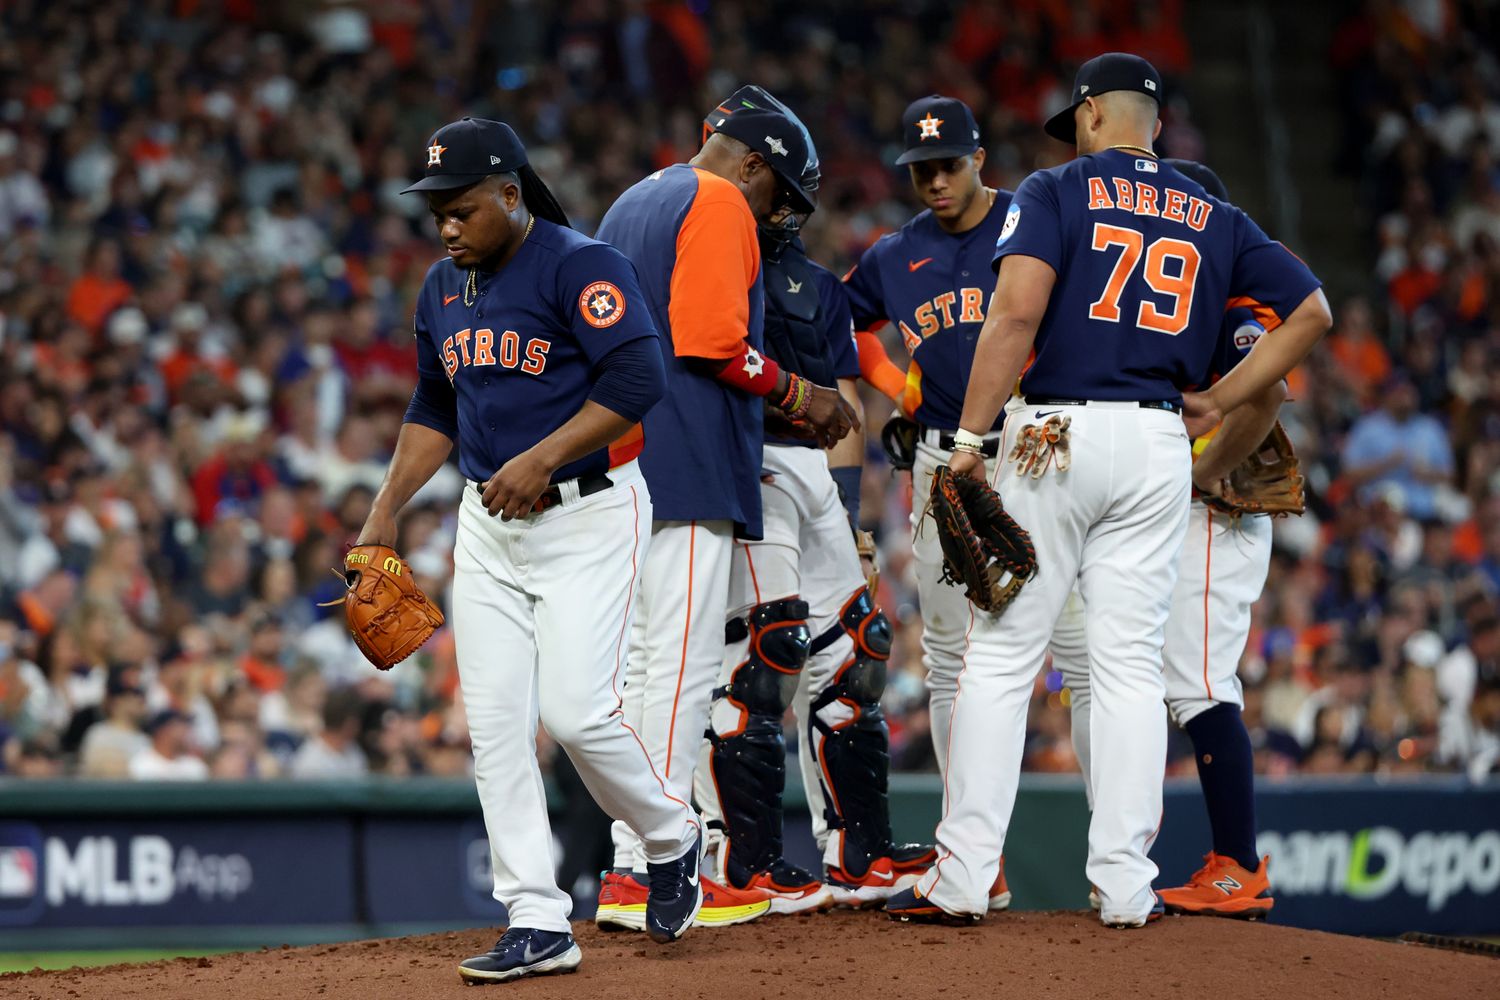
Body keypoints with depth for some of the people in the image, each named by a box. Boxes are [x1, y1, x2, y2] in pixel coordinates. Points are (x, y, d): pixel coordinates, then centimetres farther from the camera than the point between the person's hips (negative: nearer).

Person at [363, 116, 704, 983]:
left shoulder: (581, 264, -12)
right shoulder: (445, 286, 12)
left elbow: (638, 379, -21)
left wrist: (540, 460, -24)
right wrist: (386, 511, 13)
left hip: (588, 516, -7)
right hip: (488, 525, 7)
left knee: (576, 709, -15)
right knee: (495, 725, 0)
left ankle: (671, 840, 13)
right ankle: (539, 925, 2)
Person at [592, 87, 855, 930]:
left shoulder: (631, 205, 25)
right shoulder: (719, 203, -5)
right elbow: (713, 345, -17)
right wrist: (798, 395, -5)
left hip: (625, 467, 10)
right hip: (687, 468, -10)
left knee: (649, 664, 11)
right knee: (684, 664, -10)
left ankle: (632, 870, 11)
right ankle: (653, 873, -13)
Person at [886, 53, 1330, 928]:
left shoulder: (1058, 191, 1)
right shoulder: (1212, 217, 14)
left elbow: (1018, 309, -14)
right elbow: (1311, 309, 15)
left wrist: (972, 437, -13)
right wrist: (1215, 403, 14)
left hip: (1053, 434, -3)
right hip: (1159, 444, 3)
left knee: (1002, 657, 0)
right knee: (1131, 666, 6)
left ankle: (963, 878, -3)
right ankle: (1125, 887, 2)